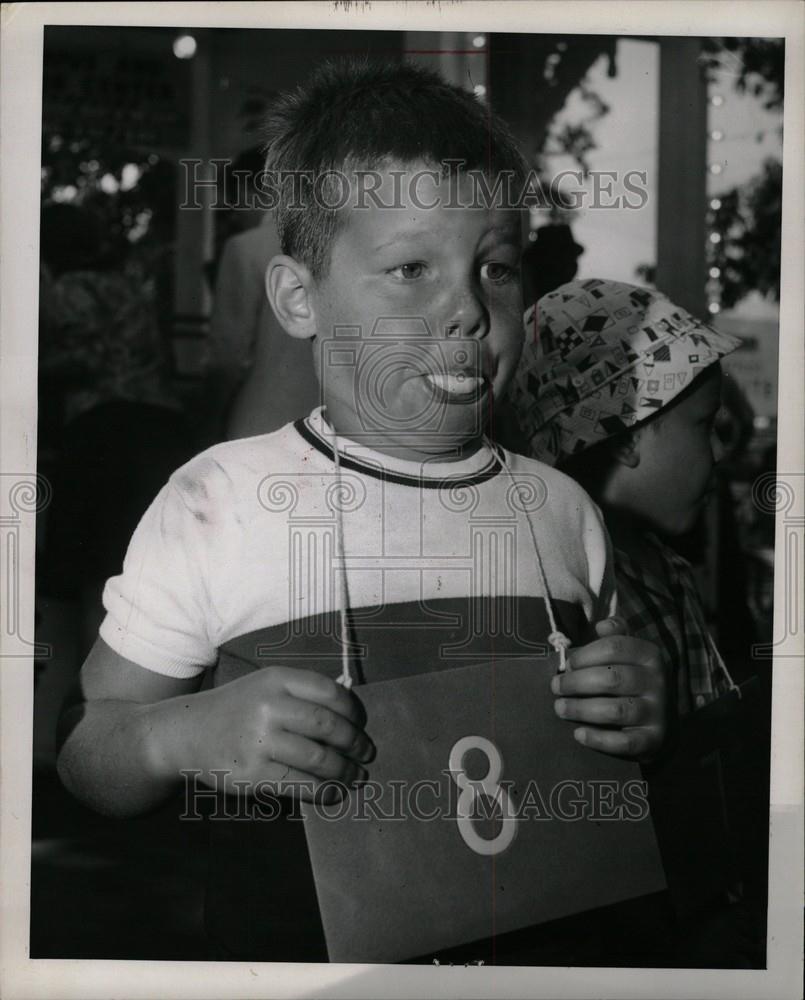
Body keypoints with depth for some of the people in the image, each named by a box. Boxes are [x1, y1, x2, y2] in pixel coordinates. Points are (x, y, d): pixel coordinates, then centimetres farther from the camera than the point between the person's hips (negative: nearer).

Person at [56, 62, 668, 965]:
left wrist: (639, 721, -11)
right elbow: (85, 754, -8)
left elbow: (600, 766, 9)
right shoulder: (219, 505, -15)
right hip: (295, 952, -2)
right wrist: (189, 733, -26)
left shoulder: (560, 510, -4)